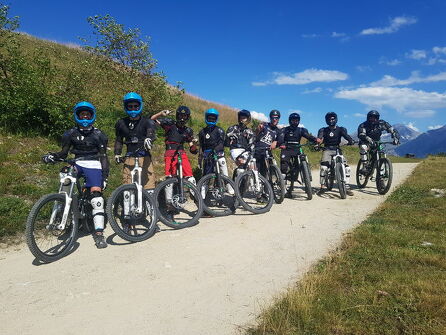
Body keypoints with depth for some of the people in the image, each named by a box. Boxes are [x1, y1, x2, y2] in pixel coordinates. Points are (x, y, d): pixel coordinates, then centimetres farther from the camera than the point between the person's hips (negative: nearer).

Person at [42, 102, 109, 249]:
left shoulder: (98, 135, 6)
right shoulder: (71, 134, 12)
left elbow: (103, 157, 3)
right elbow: (64, 153, 9)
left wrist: (105, 177, -5)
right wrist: (52, 156, -13)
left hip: (93, 166, -3)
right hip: (77, 164, 3)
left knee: (96, 195, -18)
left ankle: (99, 233, -16)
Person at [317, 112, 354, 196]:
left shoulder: (340, 129, 8)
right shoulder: (323, 130, 6)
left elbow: (345, 135, -12)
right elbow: (319, 138, -13)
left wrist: (351, 140, -33)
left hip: (337, 150, 2)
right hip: (327, 150, -2)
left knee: (346, 167, -11)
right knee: (323, 167, -23)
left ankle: (347, 187, -1)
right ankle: (322, 186, -11)